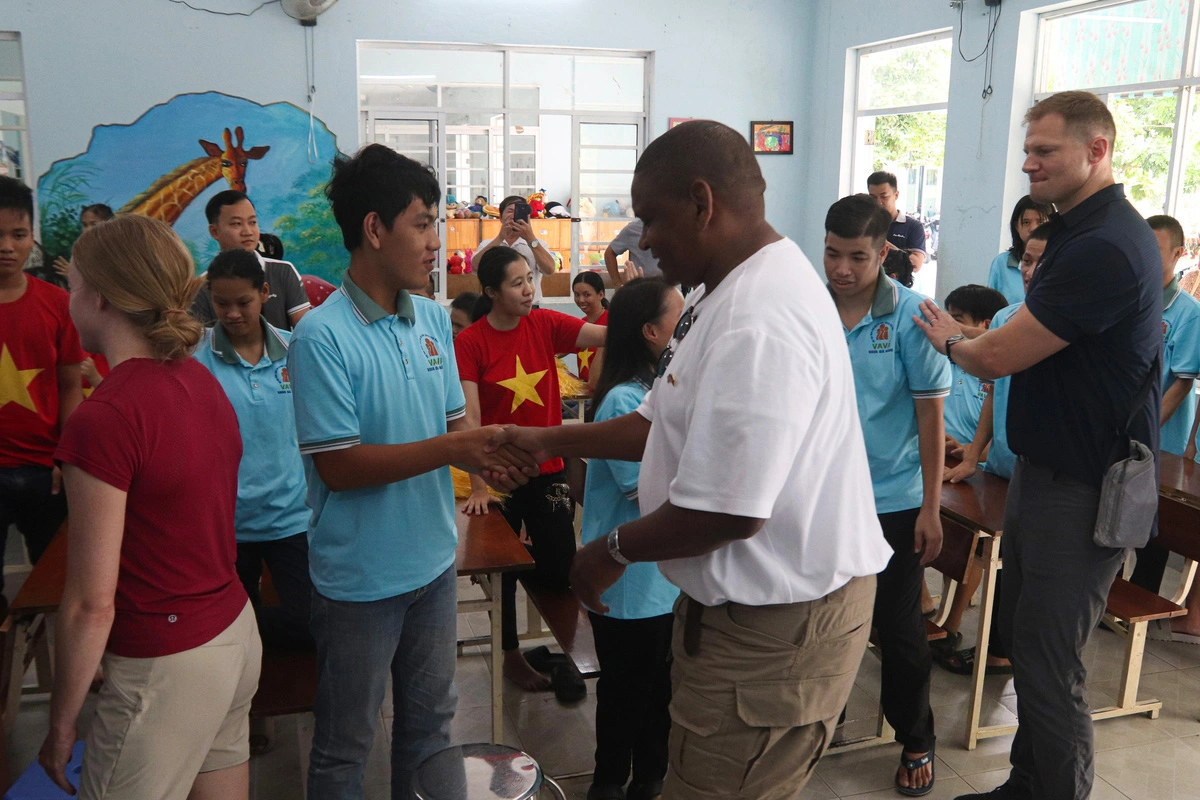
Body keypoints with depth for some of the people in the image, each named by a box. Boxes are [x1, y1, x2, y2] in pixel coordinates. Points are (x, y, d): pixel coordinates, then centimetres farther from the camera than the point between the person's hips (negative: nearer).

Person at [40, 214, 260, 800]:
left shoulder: (103, 420, -21)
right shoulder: (202, 381, 3)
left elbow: (91, 604, -17)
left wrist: (61, 725, -5)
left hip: (166, 667, -8)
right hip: (236, 633, 8)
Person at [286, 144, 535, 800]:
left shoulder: (434, 319, 2)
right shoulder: (321, 338, -19)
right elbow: (338, 465, -21)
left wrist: (490, 452, -15)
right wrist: (451, 450, -26)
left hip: (433, 562, 6)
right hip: (359, 579, -6)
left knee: (430, 722, 23)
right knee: (346, 745, 14)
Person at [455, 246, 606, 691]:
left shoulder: (545, 324, -4)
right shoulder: (470, 342, -13)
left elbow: (605, 335, -16)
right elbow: (468, 417, -17)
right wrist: (478, 485, -22)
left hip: (547, 468, 2)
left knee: (560, 570, 5)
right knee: (502, 570, 12)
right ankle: (511, 654, 33)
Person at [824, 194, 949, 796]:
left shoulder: (910, 315, -12)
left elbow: (930, 415, -8)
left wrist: (931, 508, -8)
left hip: (894, 500, -2)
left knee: (898, 628, 9)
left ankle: (916, 741, 32)